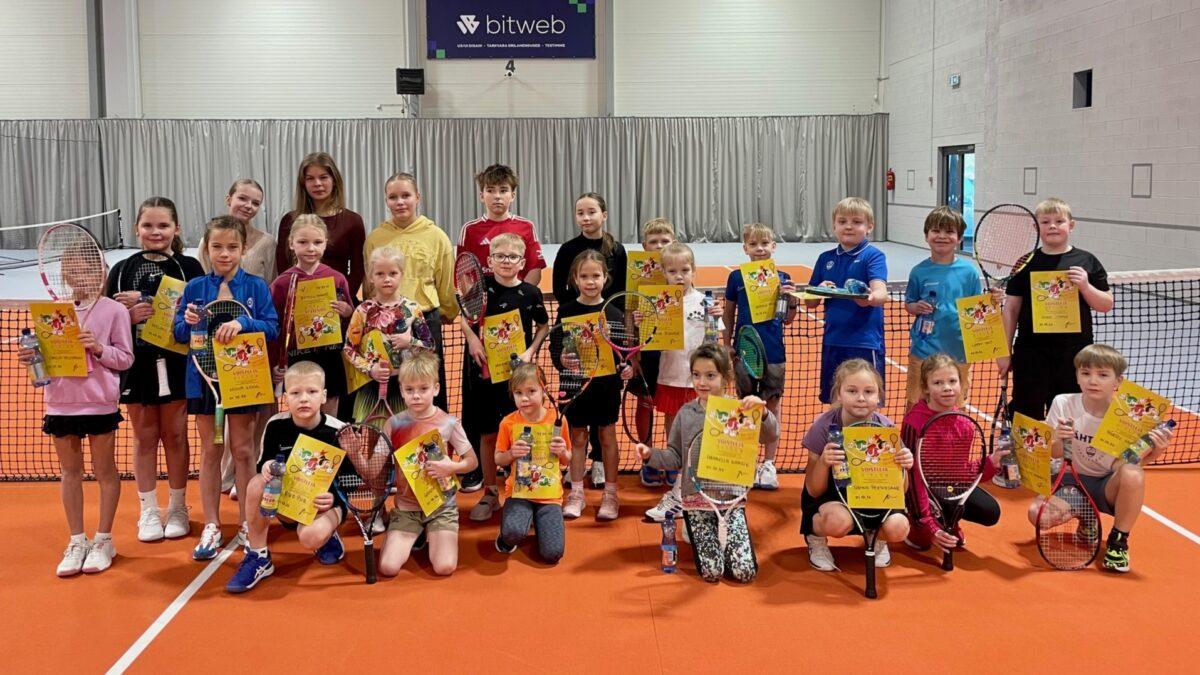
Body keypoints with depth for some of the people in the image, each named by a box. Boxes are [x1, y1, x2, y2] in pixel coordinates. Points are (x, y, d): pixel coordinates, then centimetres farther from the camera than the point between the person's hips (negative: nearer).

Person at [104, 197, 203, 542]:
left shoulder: (189, 267, -1)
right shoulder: (122, 270, 4)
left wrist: (152, 306, -18)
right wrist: (131, 316, -18)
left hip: (177, 364, -1)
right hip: (137, 365, 1)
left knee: (175, 436, 8)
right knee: (145, 438, 9)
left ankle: (177, 508, 20)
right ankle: (148, 511, 19)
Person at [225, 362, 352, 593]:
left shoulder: (338, 431, -14)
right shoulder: (276, 425, -8)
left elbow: (351, 478, -8)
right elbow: (263, 463, 1)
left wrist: (333, 497, -28)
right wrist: (266, 467, -24)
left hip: (324, 503, -3)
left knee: (311, 537, -36)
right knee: (257, 483, -27)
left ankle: (328, 535, 7)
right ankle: (258, 558, -13)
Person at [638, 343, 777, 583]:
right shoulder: (686, 413, 3)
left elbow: (771, 437, -15)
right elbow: (675, 457, 8)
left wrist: (763, 412, -33)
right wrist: (651, 455, -10)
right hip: (696, 500, 1)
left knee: (745, 571, -9)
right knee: (712, 572, -8)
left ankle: (722, 538, 22)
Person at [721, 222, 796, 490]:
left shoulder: (782, 278, 2)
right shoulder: (737, 277, 2)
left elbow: (787, 320, 6)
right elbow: (729, 313, 9)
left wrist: (792, 299, -12)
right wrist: (726, 343, 4)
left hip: (774, 351, 0)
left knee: (773, 405, 6)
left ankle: (769, 464, 16)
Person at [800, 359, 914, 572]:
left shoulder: (886, 428, -14)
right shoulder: (824, 426, -20)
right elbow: (814, 491, -15)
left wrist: (903, 467, -28)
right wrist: (823, 462, -35)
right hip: (830, 497, -2)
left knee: (898, 528, -27)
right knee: (839, 521, -36)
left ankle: (877, 538, 10)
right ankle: (815, 537, 1)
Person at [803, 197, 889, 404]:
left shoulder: (873, 256, -5)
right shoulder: (825, 258, 9)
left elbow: (880, 292, -22)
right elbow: (810, 303, 13)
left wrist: (871, 298, -46)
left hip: (865, 342, -5)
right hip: (832, 342, 5)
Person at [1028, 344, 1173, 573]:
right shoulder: (1063, 403, -12)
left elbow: (1134, 462, -8)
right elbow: (1055, 455, -6)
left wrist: (1156, 451, -29)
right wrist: (1057, 440, -29)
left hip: (1109, 486, -1)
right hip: (1072, 480, 1)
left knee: (1133, 474, -36)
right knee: (1038, 513, -28)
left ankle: (1118, 541, -10)